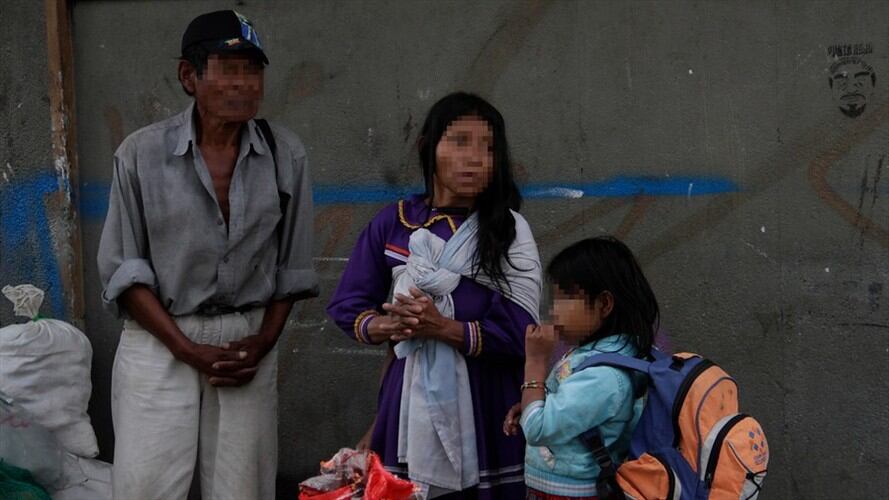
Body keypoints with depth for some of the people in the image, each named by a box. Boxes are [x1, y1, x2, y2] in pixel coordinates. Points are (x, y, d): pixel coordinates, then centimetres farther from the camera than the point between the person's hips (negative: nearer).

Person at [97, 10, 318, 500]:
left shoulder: (285, 155, 2)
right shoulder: (141, 153, -5)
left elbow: (291, 265, 9)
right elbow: (122, 268, -4)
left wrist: (263, 342, -3)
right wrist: (189, 350, -10)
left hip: (248, 342, 2)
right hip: (160, 342, -1)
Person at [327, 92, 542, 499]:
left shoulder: (509, 229, -4)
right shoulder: (394, 222, 3)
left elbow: (520, 331, -10)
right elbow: (347, 304, 6)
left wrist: (443, 328, -20)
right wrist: (387, 326, -13)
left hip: (485, 402, -1)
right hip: (411, 396, 2)